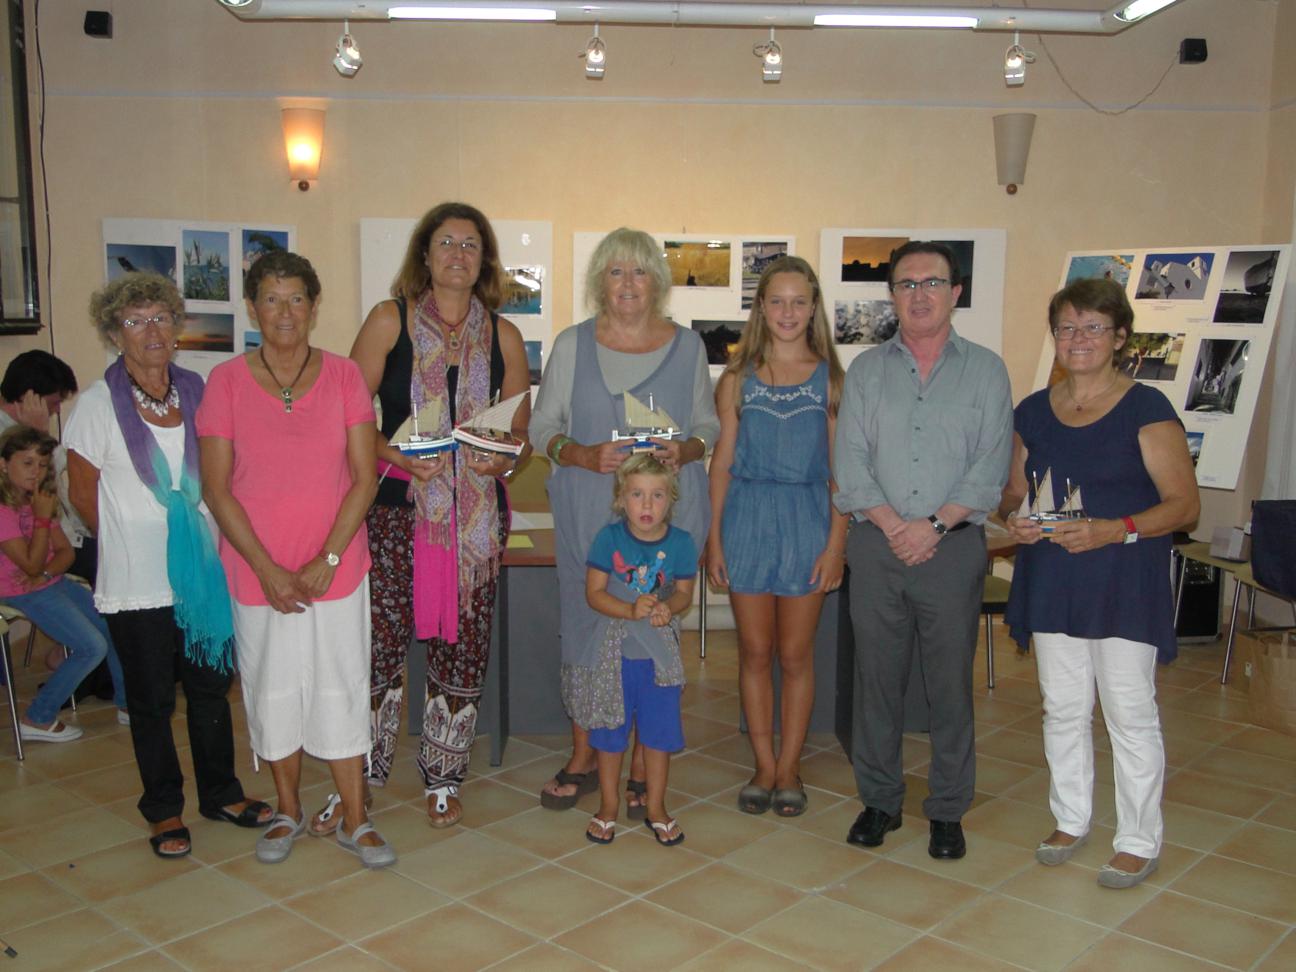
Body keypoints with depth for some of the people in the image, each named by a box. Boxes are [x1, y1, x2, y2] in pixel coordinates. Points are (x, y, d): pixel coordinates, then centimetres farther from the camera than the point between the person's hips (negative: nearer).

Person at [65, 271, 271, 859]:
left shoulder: (195, 391, 3)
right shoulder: (98, 404, -8)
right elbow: (82, 491, 0)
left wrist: (204, 541, 7)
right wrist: (131, 542, 5)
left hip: (203, 572, 3)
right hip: (137, 584, -3)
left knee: (212, 687, 13)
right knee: (152, 699, 8)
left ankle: (221, 793, 30)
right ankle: (164, 810, 25)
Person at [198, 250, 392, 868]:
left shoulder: (344, 377, -2)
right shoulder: (226, 382, -3)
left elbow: (364, 477, -4)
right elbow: (216, 488, -6)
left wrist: (326, 560, -12)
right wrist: (268, 569, -12)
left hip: (335, 569, 0)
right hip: (257, 572, 1)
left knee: (342, 690, 5)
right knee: (273, 690, 12)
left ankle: (354, 821, 19)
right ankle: (288, 812, 31)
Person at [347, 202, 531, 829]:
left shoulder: (503, 336, 10)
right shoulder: (390, 321, 3)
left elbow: (523, 429, 13)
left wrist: (505, 459, -8)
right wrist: (398, 456, -16)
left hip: (478, 510, 2)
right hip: (399, 502, -2)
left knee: (461, 647, 6)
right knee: (379, 641, -3)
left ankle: (443, 779, 24)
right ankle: (360, 779, 15)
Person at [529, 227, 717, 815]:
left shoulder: (687, 346, 7)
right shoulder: (572, 346, 6)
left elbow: (709, 424, 12)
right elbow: (541, 425, 6)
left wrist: (686, 450, -11)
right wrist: (585, 455, -13)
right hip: (588, 515, 0)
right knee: (585, 627, 4)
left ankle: (643, 768, 17)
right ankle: (583, 759, 21)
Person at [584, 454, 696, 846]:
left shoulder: (679, 542, -5)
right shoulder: (609, 538, -9)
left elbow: (684, 592, 1)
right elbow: (594, 592, -10)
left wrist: (667, 608, -20)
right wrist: (631, 610, -24)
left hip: (660, 651, 1)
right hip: (615, 648, -1)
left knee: (659, 730, 10)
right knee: (610, 729, 11)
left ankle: (655, 807, 28)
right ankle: (608, 805, 29)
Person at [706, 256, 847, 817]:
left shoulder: (830, 379, 2)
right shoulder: (738, 379, 5)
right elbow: (722, 463, 5)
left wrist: (836, 542, -6)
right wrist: (714, 538, 1)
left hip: (808, 519, -1)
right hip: (748, 516, 1)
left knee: (795, 654, 6)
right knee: (755, 651, 7)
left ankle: (788, 768, 19)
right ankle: (765, 766, 21)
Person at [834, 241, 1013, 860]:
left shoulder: (985, 370, 7)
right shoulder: (866, 371, 10)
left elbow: (991, 465, -2)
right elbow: (849, 460, 2)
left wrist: (934, 524, -12)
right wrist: (892, 525, -11)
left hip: (953, 547, -1)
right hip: (877, 547, 1)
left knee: (951, 683, 4)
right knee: (876, 677, 7)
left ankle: (948, 810, 18)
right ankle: (879, 801, 21)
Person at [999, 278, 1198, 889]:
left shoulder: (1146, 409, -8)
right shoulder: (1033, 412, 7)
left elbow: (1184, 503, -10)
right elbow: (1014, 491, 16)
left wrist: (1112, 530, -24)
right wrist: (1014, 518, -7)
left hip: (1125, 582, -5)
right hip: (1052, 580, 5)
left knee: (1130, 713, 2)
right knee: (1062, 708, 14)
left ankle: (1139, 842, 17)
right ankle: (1071, 820, 31)